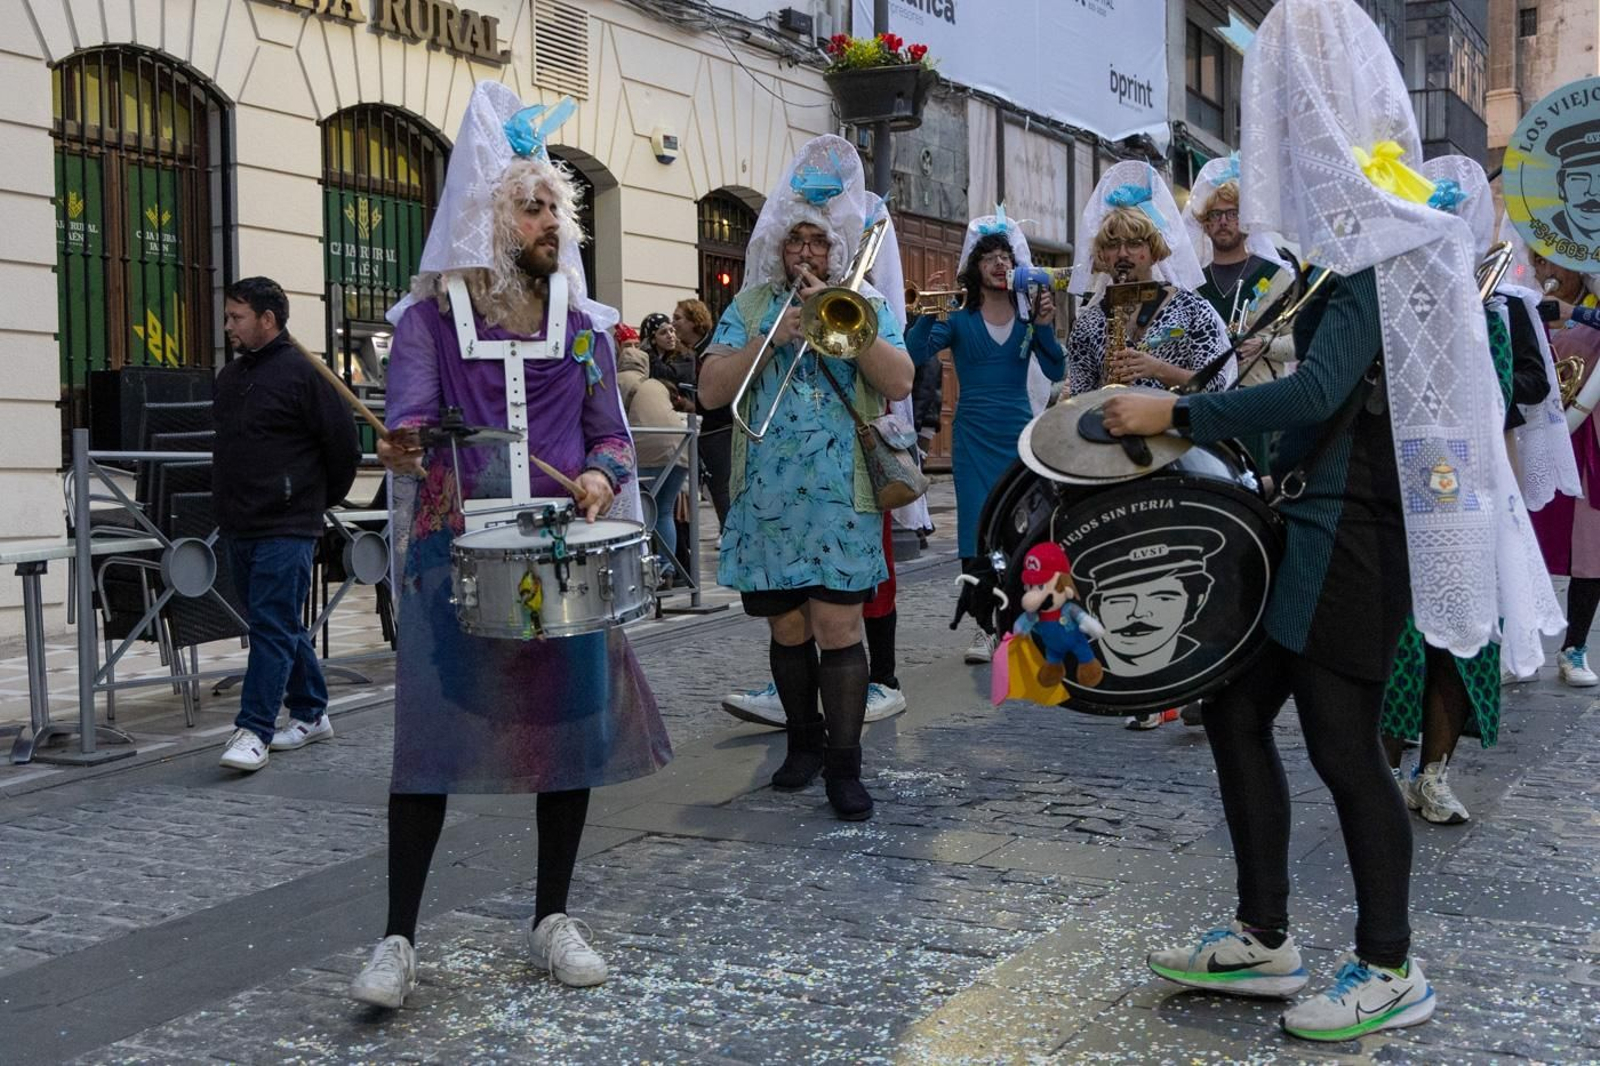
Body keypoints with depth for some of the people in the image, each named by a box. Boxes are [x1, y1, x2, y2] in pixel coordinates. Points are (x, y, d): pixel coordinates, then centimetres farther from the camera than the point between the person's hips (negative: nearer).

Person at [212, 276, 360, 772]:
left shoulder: (302, 372, -9)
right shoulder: (229, 377, 15)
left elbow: (344, 447, -8)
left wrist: (318, 501, 2)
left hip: (286, 528, -8)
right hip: (237, 527, 8)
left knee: (272, 627, -9)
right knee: (284, 626, 14)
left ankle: (254, 730, -9)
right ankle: (310, 714, 24)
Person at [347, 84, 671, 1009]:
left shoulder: (583, 324, 10)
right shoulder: (431, 316, 2)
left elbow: (611, 434, 11)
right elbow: (408, 417, -10)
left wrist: (601, 476, -11)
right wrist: (407, 447, -33)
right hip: (455, 555, -3)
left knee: (572, 727, 5)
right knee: (433, 735, -2)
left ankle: (554, 921, 22)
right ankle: (399, 940, 9)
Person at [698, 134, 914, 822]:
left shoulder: (865, 305, 7)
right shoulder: (751, 306, 10)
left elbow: (898, 384, -8)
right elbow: (710, 390, -1)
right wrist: (770, 338, -12)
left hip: (841, 498, -2)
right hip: (766, 499, 2)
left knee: (838, 628, -7)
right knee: (787, 630, 11)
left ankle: (844, 766, -1)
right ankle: (805, 742, 28)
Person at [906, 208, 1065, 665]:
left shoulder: (1028, 315, 7)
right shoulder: (959, 318, 2)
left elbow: (1056, 372, -2)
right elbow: (915, 355, -10)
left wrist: (1045, 327, -14)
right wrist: (930, 311, -21)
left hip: (1020, 434, 2)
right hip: (974, 438, -1)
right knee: (978, 531, -3)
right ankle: (984, 627, 6)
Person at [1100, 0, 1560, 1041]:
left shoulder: (1384, 231, -15)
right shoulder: (1365, 224, 13)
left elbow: (1318, 390, -25)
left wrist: (1175, 415, -20)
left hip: (1360, 526, -9)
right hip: (1318, 514, 9)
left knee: (1342, 740, -1)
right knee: (1236, 710, 10)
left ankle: (1392, 970, 16)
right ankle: (1265, 938, 21)